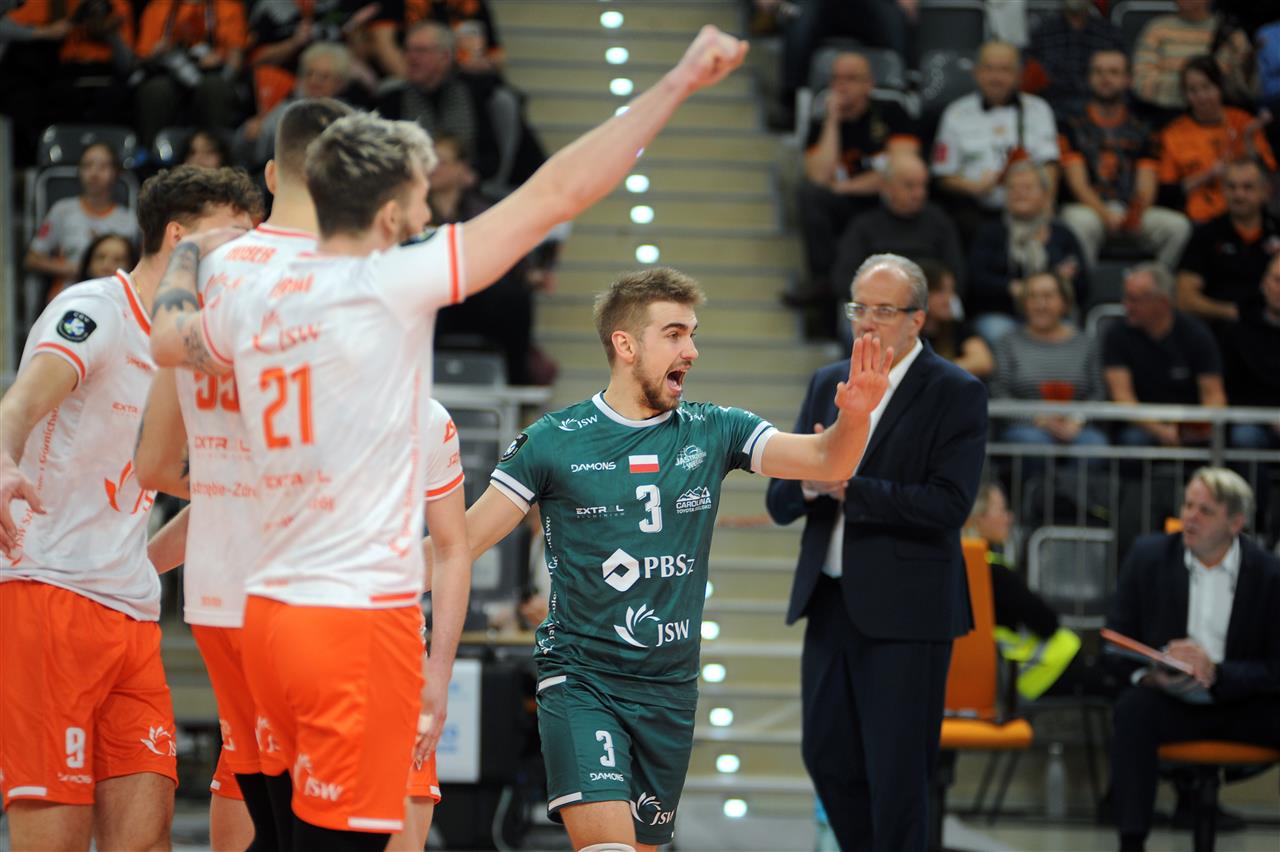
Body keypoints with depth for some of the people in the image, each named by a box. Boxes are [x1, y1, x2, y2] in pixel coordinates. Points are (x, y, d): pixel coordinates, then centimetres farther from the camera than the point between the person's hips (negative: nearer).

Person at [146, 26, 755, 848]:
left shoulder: (253, 303, 9)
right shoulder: (388, 285, -11)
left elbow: (170, 340, 33)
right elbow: (555, 194, -11)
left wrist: (191, 257, 53)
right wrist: (679, 83, -6)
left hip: (271, 615, 8)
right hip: (361, 618, -8)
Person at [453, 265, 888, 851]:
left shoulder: (712, 432, 4)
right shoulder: (554, 441, -5)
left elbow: (827, 461, -4)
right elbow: (465, 539, -4)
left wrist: (854, 417, -26)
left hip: (669, 689, 4)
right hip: (580, 681, -4)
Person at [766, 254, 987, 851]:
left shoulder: (956, 394, -8)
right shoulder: (828, 385, 11)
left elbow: (949, 505, -19)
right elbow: (780, 502, 7)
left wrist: (847, 488, -21)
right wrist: (809, 483, -16)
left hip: (904, 614, -6)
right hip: (830, 602, 6)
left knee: (896, 775, -1)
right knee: (828, 759, 13)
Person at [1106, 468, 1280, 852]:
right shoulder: (1148, 556, 3)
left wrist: (1216, 673, -22)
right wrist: (1149, 673, -18)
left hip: (1239, 704, 0)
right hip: (1169, 703, 0)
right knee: (1134, 708, -33)